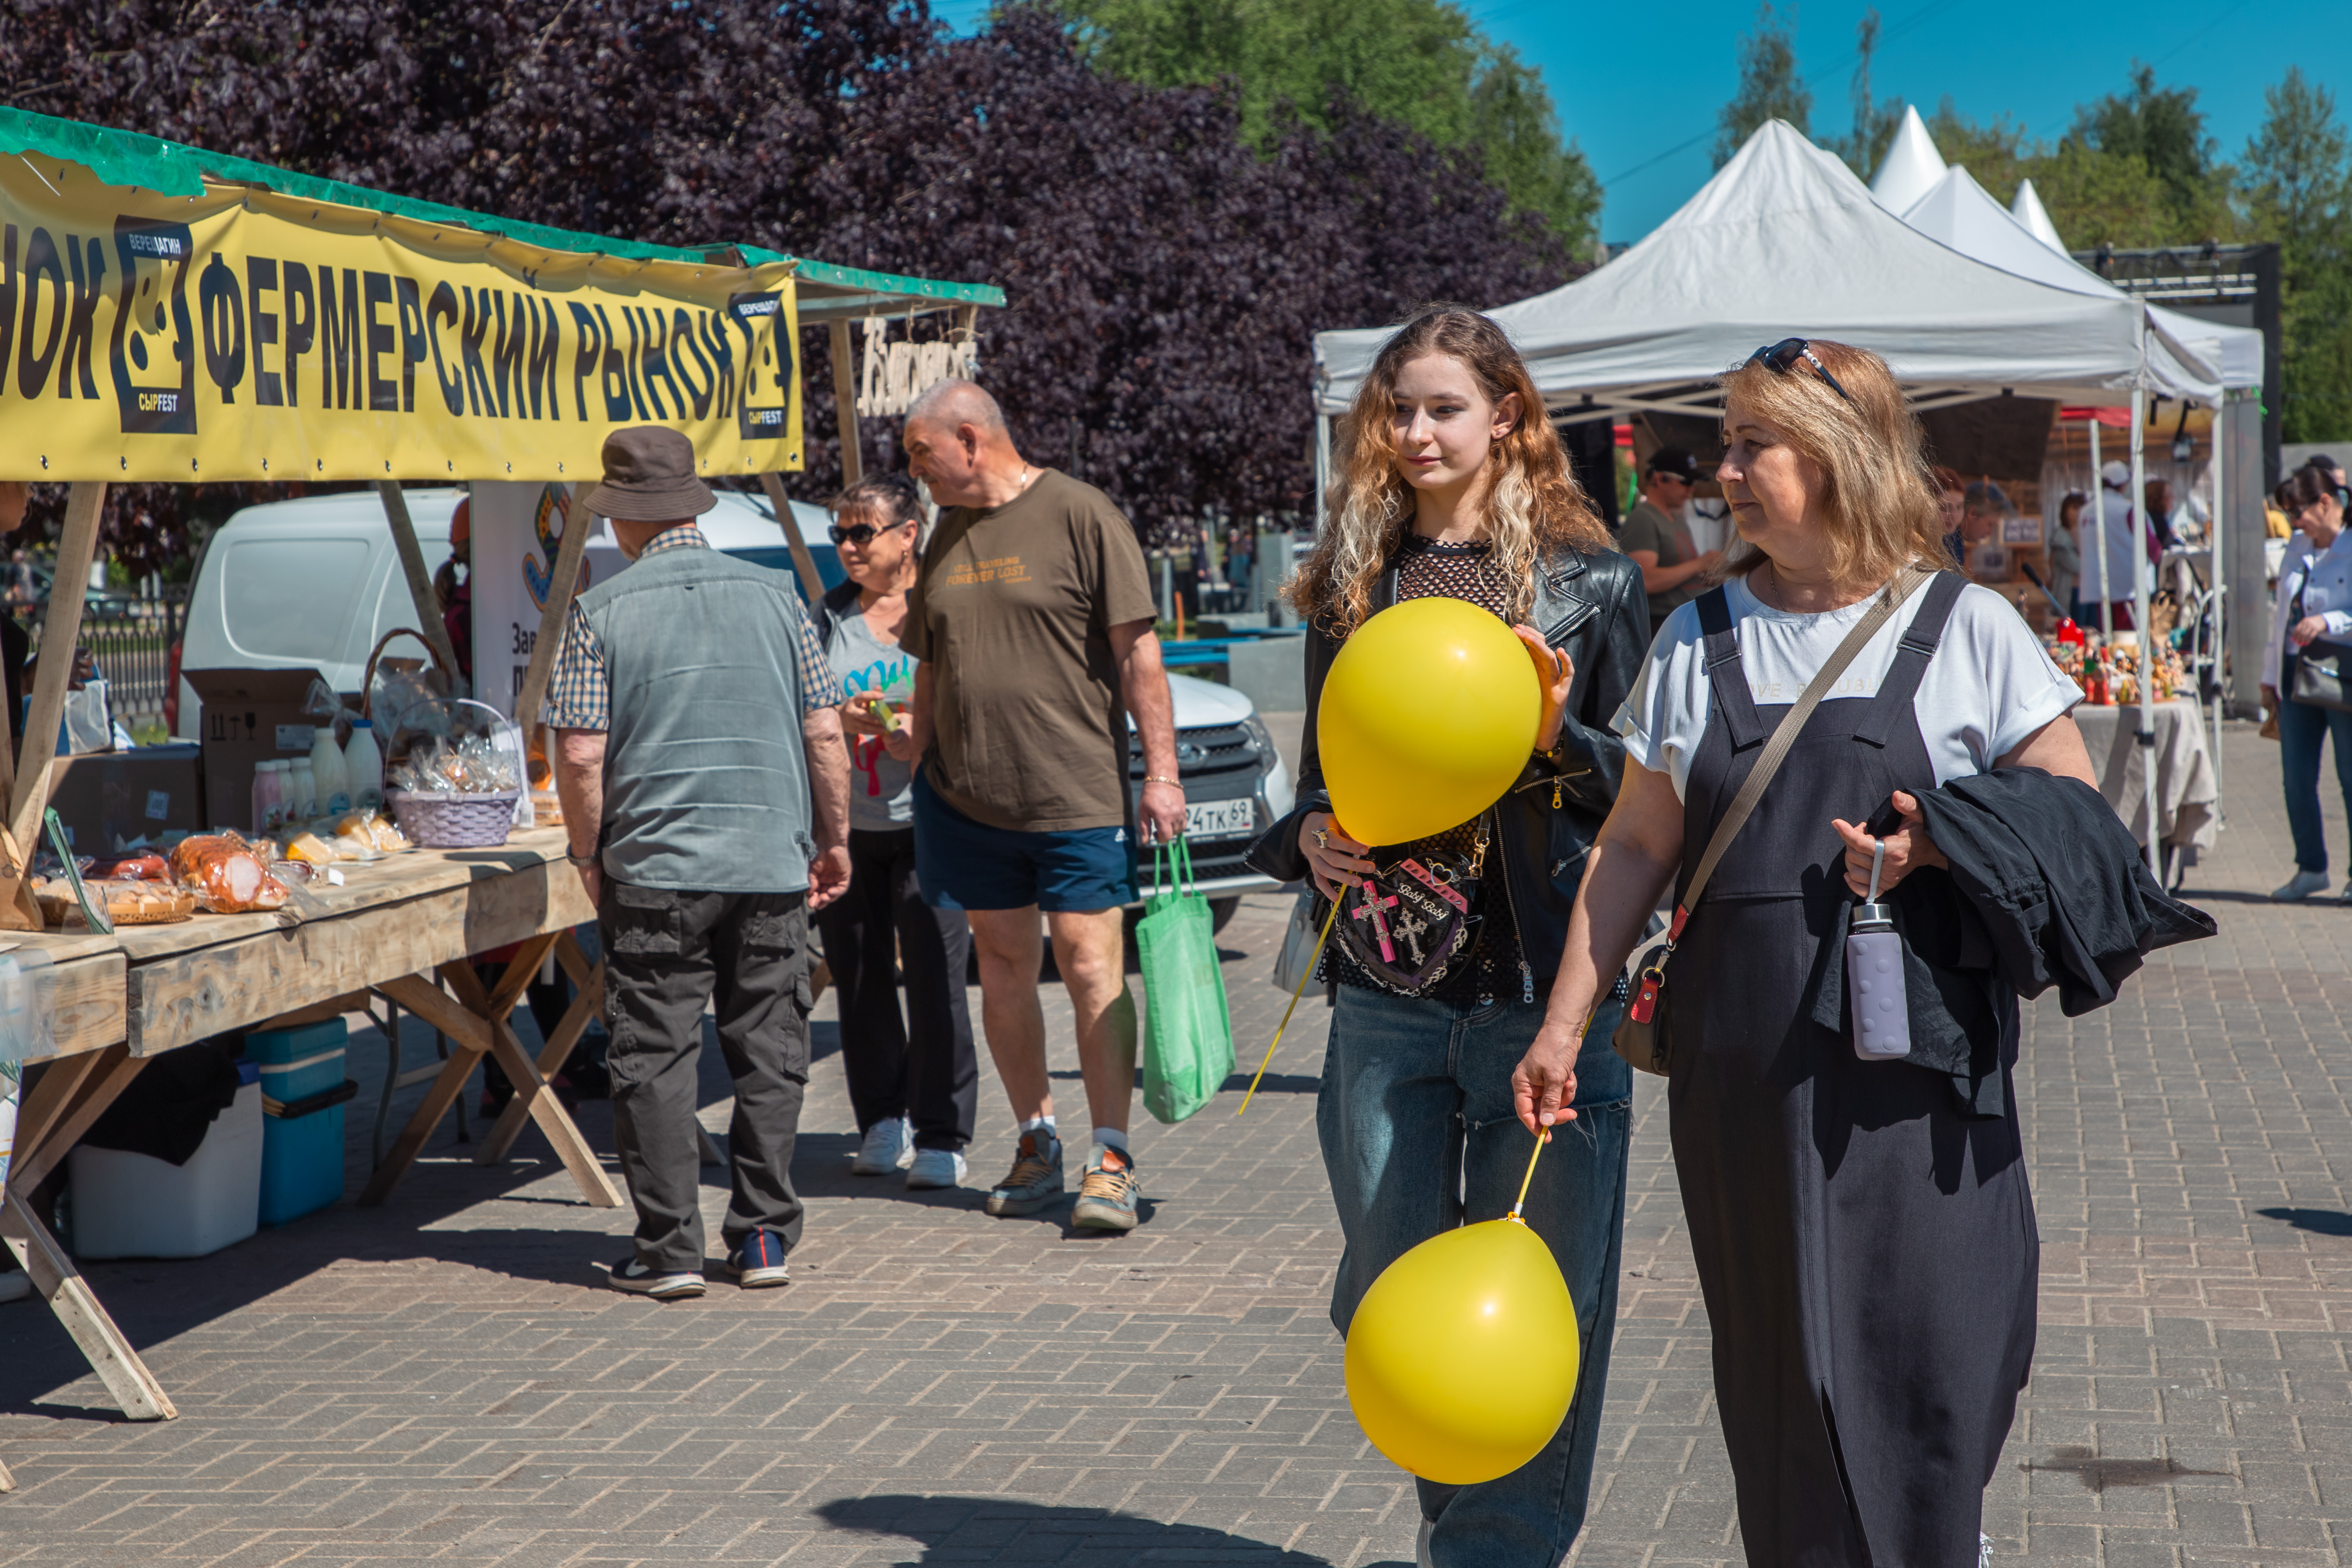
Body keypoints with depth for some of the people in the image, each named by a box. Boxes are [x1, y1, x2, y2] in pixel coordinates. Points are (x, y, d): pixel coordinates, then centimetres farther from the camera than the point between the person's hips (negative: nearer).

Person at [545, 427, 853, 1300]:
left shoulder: (601, 612, -5)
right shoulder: (774, 597, 4)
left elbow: (581, 753, -8)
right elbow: (825, 734, 3)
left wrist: (589, 857, 5)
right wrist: (834, 840, 14)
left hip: (654, 868, -3)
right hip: (773, 865, 3)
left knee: (654, 1058, 3)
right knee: (768, 1054, 10)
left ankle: (669, 1250, 2)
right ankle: (763, 1237, 13)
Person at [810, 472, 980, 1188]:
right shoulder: (830, 615, 11)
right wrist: (841, 720, -11)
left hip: (927, 821, -4)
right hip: (846, 825, 4)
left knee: (935, 980, -8)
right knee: (861, 980, 6)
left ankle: (941, 1136, -2)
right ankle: (882, 1122, 20)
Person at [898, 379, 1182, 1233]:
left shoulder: (1081, 515, -6)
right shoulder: (949, 535, 14)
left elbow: (1137, 651, -7)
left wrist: (1161, 771, -11)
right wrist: (915, 772, 15)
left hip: (1078, 794, -6)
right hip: (966, 800, 6)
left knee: (1092, 968, -7)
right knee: (1003, 968, 7)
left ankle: (1111, 1159, -5)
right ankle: (1036, 1141, 17)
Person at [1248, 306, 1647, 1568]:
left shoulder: (1589, 580, 1)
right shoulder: (1351, 584, 11)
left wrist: (1561, 739, -16)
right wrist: (1307, 835, -1)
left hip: (1545, 990, -3)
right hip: (1388, 999, 3)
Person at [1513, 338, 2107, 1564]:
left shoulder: (1966, 630, 1)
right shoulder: (1698, 642, 9)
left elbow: (2075, 817, 2)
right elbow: (1635, 846, 11)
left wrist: (1940, 849, -15)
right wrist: (1563, 1024, 6)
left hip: (1916, 1063, -3)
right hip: (1741, 1078, 3)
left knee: (1923, 1366, -4)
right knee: (1777, 1372, 6)